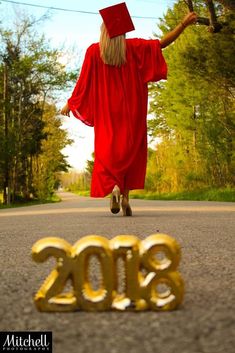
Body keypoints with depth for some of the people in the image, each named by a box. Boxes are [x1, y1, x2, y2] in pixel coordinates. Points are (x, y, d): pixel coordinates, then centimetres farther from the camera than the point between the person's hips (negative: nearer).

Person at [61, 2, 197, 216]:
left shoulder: (94, 51, -3)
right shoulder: (133, 47, -1)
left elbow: (83, 81, 0)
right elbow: (161, 44, 0)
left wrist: (70, 104, 11)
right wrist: (183, 25, 7)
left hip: (106, 112, 0)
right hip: (130, 110, 1)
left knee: (107, 150, 5)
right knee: (130, 150, 8)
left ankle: (114, 186, -23)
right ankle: (126, 196, -2)